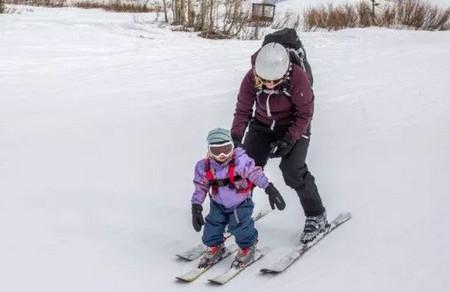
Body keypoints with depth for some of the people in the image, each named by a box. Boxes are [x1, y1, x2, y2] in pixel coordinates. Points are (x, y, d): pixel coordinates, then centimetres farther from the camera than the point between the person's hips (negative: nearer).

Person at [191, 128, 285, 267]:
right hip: (218, 204, 4)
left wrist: (270, 189, -30)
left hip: (241, 203, -4)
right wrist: (196, 208, -7)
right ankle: (214, 247, 29)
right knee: (212, 225, -1)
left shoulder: (240, 161, -28)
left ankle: (248, 247, 19)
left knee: (240, 227, -13)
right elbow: (200, 188, -6)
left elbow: (256, 174, -26)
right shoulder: (204, 167, -15)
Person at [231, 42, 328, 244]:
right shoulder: (251, 79, -21)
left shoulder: (297, 78, -30)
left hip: (294, 127, -4)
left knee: (293, 170, -18)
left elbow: (305, 114, -20)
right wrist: (236, 136, -28)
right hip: (262, 126, 4)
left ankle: (317, 216, 0)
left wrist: (290, 139, -29)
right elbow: (243, 110, -13)